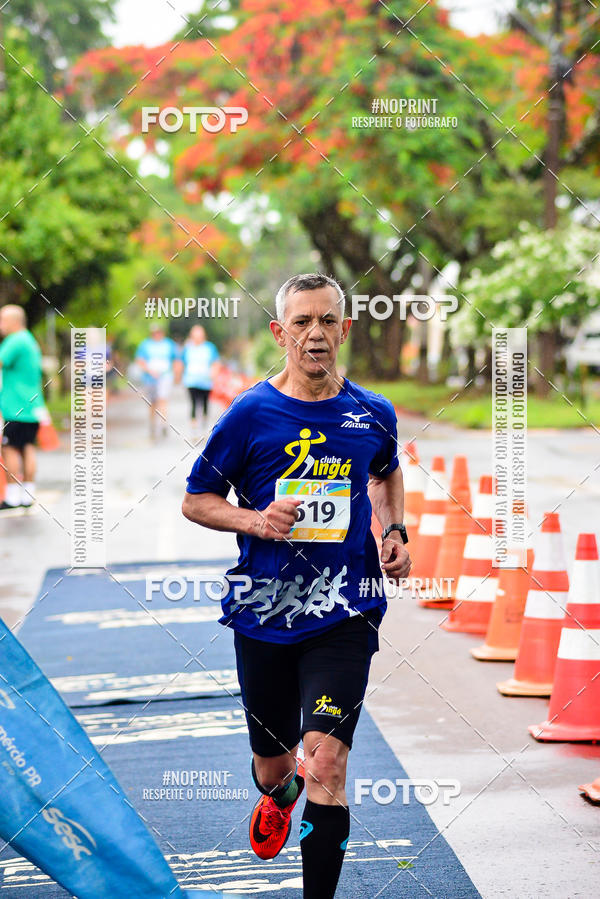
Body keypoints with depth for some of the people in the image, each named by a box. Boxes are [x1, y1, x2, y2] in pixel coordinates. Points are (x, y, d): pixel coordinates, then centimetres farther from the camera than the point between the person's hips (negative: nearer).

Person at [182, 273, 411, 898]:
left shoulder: (374, 414, 3)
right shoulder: (250, 414, -6)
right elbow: (195, 500, 2)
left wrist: (394, 531, 9)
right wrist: (254, 521, -16)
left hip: (343, 612, 0)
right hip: (263, 612, 0)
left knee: (325, 762, -16)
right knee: (273, 763, 17)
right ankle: (277, 798, 55)